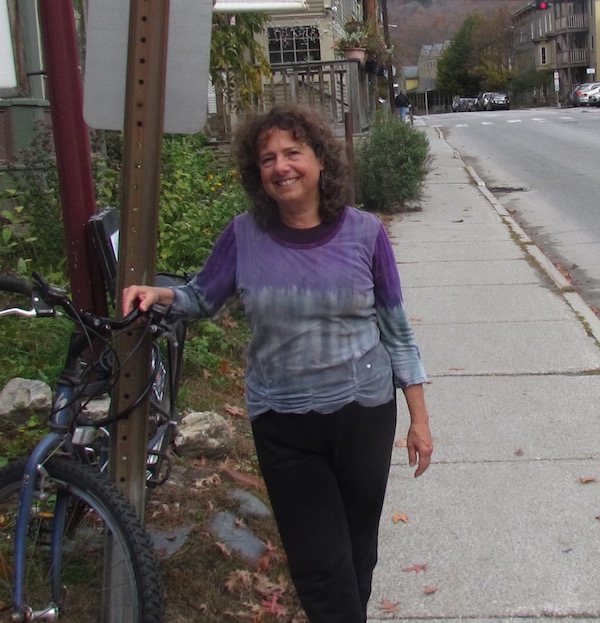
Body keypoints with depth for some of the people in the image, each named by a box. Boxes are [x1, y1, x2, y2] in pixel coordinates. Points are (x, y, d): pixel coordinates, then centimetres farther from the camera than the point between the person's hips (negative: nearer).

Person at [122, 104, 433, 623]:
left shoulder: (363, 233, -6)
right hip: (282, 424, 0)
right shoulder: (245, 236, -4)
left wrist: (419, 418, 2)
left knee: (358, 551, 16)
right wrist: (159, 294, -11)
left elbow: (396, 328, 1)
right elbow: (202, 297, 11)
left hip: (363, 414, 0)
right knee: (318, 565, 2)